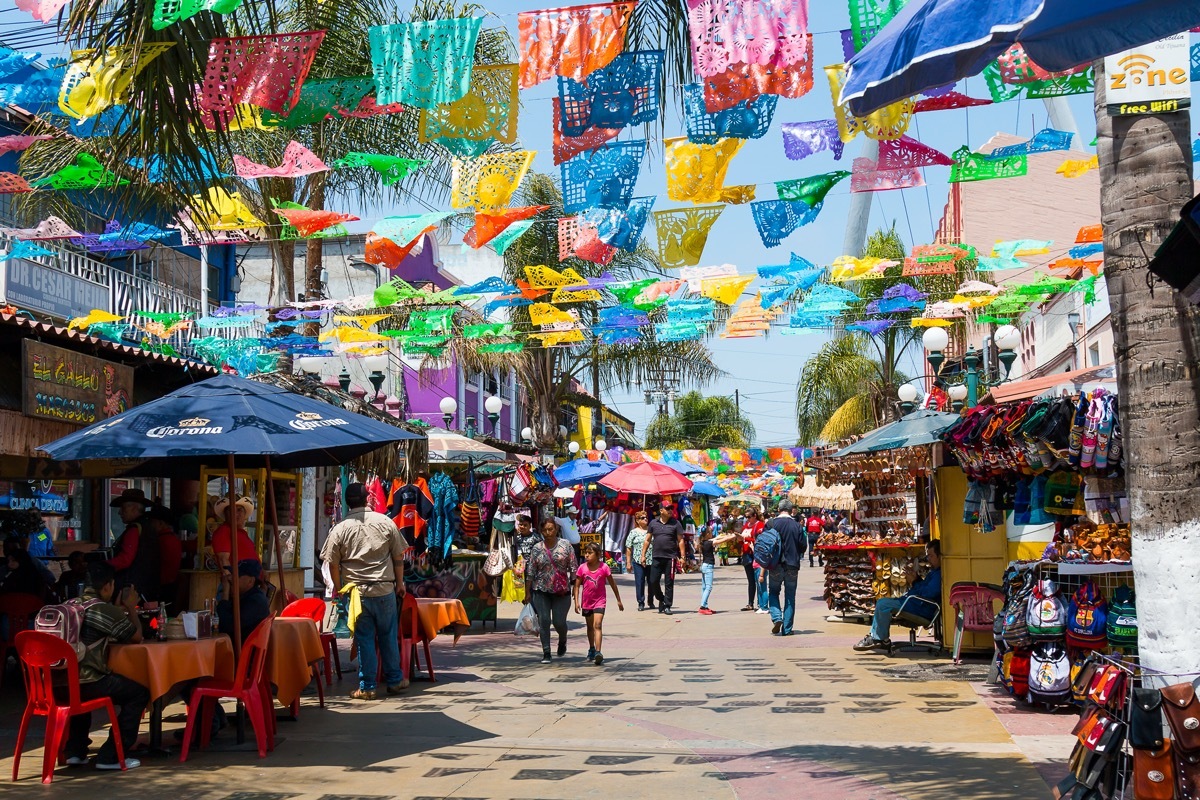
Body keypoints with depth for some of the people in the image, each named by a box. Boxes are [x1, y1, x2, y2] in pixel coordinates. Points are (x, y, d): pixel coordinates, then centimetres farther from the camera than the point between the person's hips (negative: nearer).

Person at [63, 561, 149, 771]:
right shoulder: (104, 610, -7)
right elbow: (137, 636, 7)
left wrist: (119, 609, 32)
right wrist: (131, 608, 19)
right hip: (84, 683, -8)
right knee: (140, 693, 5)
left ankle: (75, 751, 33)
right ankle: (110, 756, 3)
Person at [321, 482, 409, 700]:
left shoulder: (340, 529, -4)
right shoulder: (385, 522, 0)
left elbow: (333, 564, -2)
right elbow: (398, 557, 5)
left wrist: (340, 590, 10)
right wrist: (399, 583, 16)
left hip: (357, 592, -1)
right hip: (385, 590, 1)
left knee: (364, 639, 5)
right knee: (389, 636, 13)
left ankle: (367, 687, 9)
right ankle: (394, 680, 22)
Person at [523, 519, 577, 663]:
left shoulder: (565, 545, -1)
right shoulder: (537, 549, 2)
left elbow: (573, 567, 1)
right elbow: (530, 572, 5)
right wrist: (527, 592, 3)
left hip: (561, 591, -1)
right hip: (541, 591, 1)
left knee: (559, 622, -1)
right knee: (543, 621, -3)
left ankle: (562, 642, 33)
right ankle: (546, 653, 6)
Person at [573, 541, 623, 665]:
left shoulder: (604, 567, -10)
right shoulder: (582, 568, -5)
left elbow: (612, 584, 1)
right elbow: (577, 586, 0)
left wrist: (618, 600, 6)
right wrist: (576, 602, -7)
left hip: (600, 600, -3)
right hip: (587, 602, 3)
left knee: (597, 625, -17)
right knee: (590, 626, 18)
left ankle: (598, 653, -24)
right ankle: (591, 650, 36)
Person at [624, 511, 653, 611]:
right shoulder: (633, 532, 5)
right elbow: (628, 548, 4)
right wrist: (628, 562, -1)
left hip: (651, 561, 2)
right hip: (638, 561, -2)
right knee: (639, 582, -4)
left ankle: (651, 602, 23)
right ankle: (641, 603, 3)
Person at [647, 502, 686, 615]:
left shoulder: (675, 523, 2)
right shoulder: (653, 523, 8)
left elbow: (680, 541, 2)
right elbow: (648, 540, 13)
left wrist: (682, 556, -5)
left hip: (670, 558, -2)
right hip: (657, 558, 2)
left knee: (669, 583, 1)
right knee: (653, 581, 0)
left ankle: (667, 606, 10)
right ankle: (661, 600, 23)